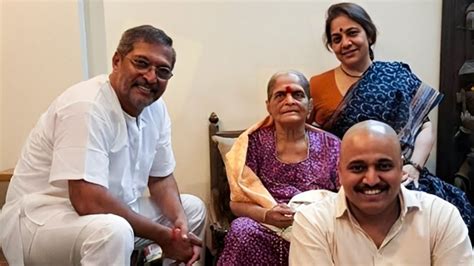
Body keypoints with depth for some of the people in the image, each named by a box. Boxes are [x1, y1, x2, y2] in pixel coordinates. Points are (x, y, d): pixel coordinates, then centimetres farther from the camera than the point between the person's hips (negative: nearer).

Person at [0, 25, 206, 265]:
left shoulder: (156, 108, 0)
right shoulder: (86, 107, -26)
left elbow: (161, 178, 8)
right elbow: (88, 202, -32)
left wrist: (180, 222, -12)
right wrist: (163, 236, -23)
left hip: (110, 214, 9)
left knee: (193, 209, 11)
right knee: (112, 230, -38)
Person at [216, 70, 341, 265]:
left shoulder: (331, 146, 7)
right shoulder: (254, 142, 3)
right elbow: (238, 203, 1)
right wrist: (266, 215, -19)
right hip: (267, 231, -1)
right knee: (242, 230, -31)